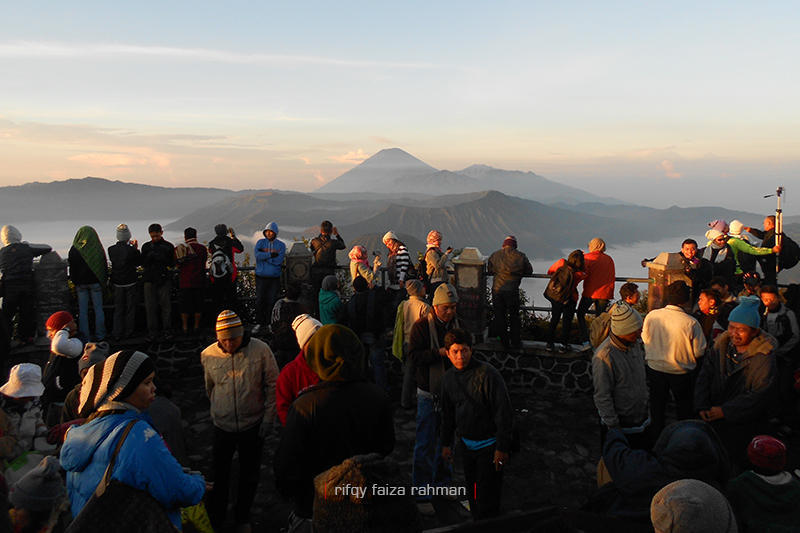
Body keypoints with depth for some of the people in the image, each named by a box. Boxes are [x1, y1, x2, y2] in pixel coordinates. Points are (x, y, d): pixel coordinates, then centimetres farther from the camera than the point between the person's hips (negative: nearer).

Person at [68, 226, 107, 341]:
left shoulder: (74, 250, -5)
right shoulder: (98, 248, -6)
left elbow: (72, 268, 0)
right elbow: (104, 266, -1)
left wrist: (75, 281, 12)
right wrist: (103, 281, 9)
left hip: (81, 284, 0)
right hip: (95, 282, 0)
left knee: (82, 310, 8)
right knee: (98, 309, 6)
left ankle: (84, 335, 11)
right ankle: (100, 335, 10)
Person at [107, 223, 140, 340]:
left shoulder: (111, 249, -7)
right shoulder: (131, 250, -18)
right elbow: (139, 262, -4)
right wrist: (136, 248, 0)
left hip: (117, 283, 3)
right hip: (131, 282, -3)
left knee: (118, 309, 12)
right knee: (130, 308, 9)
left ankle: (117, 334, 13)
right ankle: (128, 332, 14)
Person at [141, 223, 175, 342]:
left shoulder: (168, 246, 5)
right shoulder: (146, 246, 12)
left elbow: (172, 264, 5)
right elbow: (143, 263, 11)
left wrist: (163, 259, -15)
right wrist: (149, 257, -10)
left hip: (163, 280, -2)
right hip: (149, 280, 2)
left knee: (166, 307, -1)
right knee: (150, 308, 3)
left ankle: (167, 331, 9)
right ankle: (152, 332, 11)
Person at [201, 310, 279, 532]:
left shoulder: (261, 350, -14)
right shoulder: (208, 355, -8)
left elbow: (273, 385, -6)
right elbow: (210, 388, 10)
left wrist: (268, 418, -6)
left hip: (253, 425, -1)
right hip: (222, 425, 1)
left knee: (249, 475, 14)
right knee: (219, 474, 13)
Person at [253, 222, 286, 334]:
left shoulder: (281, 245, 2)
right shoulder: (261, 242, 5)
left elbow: (278, 260, -11)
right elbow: (257, 254, -13)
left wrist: (264, 256, -10)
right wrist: (270, 255, -17)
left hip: (274, 277, -1)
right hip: (261, 276, 1)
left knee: (272, 301, 2)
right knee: (260, 300, 3)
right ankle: (259, 323, 13)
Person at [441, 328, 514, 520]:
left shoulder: (487, 374, -20)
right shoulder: (449, 377, 1)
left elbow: (503, 412, -18)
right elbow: (448, 414, 14)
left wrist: (502, 448, -18)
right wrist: (446, 443, 14)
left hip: (489, 444, -6)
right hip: (468, 444, 7)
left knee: (487, 494, -2)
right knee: (472, 493, 19)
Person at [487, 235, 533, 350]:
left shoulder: (494, 255, 4)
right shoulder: (520, 256, 0)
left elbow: (490, 271, 13)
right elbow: (529, 271, 10)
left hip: (497, 290, 1)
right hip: (512, 290, -1)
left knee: (499, 317, 11)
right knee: (514, 317, 15)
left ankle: (505, 343, 17)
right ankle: (515, 342, 21)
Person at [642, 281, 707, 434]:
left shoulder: (651, 316, -16)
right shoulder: (691, 323, -25)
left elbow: (645, 341, -1)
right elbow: (699, 354, -15)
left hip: (655, 368, 3)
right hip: (681, 371, -3)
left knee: (657, 404, 22)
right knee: (684, 407, 20)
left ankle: (657, 434, 38)